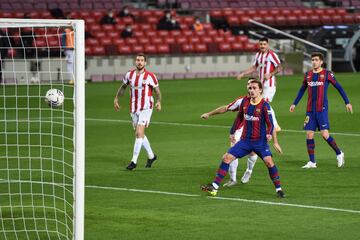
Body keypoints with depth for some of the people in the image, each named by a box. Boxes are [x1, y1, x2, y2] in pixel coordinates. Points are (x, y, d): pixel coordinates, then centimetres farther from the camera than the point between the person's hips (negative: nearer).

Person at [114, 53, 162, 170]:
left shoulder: (150, 76, -8)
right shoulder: (129, 75, 4)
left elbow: (157, 91, -1)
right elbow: (123, 87, 20)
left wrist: (158, 102, -17)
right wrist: (116, 99, 14)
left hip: (146, 108, -5)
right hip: (133, 109, 5)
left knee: (139, 133, -16)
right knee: (139, 134, 13)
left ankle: (134, 161, -14)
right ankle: (151, 155, 32)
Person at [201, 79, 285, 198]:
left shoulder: (264, 105, -11)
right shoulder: (245, 101, 4)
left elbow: (270, 123, -10)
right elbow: (239, 117, 18)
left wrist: (269, 133, -29)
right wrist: (233, 132, 23)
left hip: (260, 141, -5)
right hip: (245, 140, 5)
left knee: (269, 161, -23)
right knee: (226, 158, -2)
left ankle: (278, 189, -10)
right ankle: (214, 187, 2)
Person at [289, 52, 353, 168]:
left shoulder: (327, 74, -3)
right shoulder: (308, 75, 10)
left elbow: (339, 87, 2)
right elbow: (302, 90, 23)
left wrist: (347, 103, 0)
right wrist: (294, 104, 20)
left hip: (322, 109, -5)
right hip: (310, 110, 5)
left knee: (325, 134, -11)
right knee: (309, 135, 0)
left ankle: (339, 154, 10)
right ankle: (312, 162, 7)